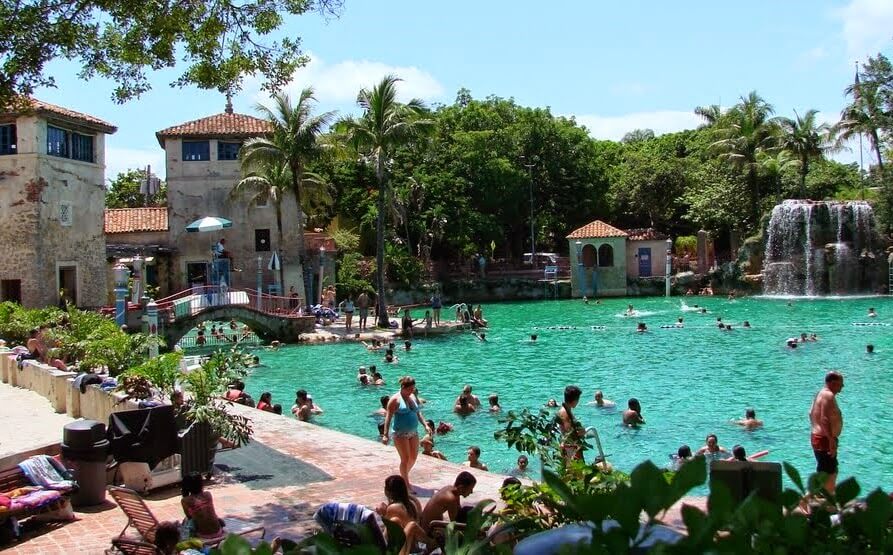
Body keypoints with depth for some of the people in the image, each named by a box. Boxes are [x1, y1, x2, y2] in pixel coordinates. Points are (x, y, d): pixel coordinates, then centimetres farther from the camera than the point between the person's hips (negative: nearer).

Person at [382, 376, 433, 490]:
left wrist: (425, 425, 6)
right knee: (405, 459, -6)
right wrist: (386, 434, -19)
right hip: (400, 433, -7)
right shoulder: (395, 399, -11)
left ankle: (403, 477, 33)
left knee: (413, 457, 11)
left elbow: (418, 413, 17)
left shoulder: (413, 397, 9)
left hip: (413, 432, 7)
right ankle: (406, 485, 1)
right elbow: (388, 417, -13)